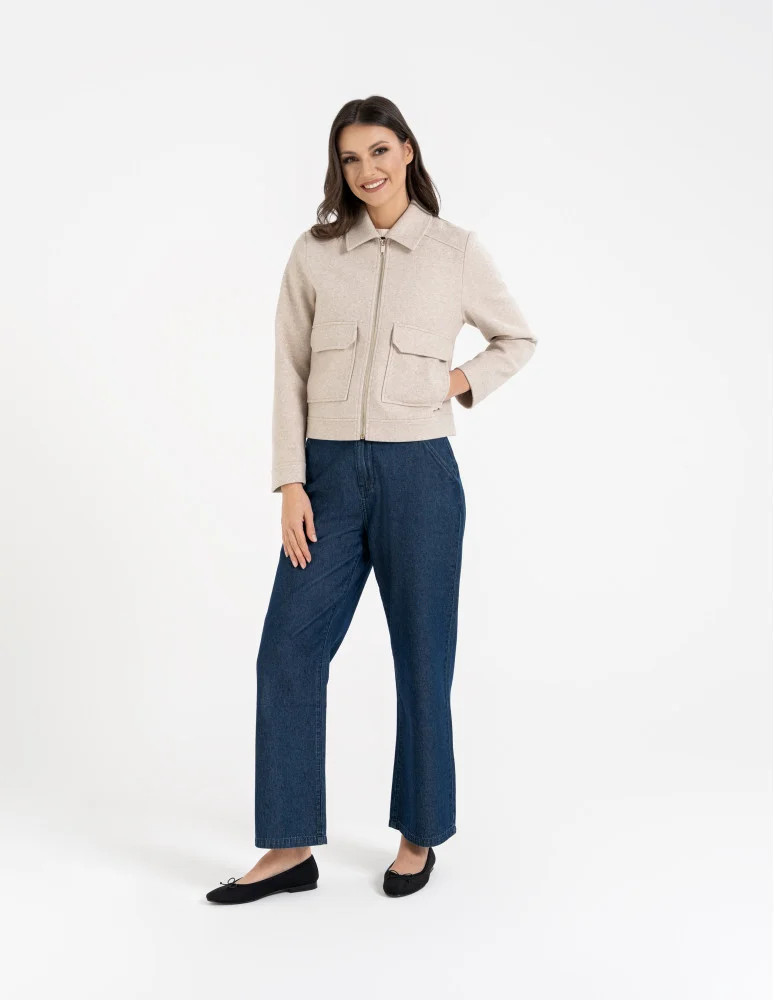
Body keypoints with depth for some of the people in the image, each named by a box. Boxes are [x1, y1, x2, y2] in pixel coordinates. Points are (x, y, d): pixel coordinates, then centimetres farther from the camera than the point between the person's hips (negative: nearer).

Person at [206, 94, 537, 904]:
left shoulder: (456, 251, 2)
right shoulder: (314, 254, 5)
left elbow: (518, 339, 15)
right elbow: (289, 374, 3)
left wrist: (463, 381, -3)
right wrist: (290, 484, -5)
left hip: (418, 474, -1)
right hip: (329, 473, 2)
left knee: (422, 661, 7)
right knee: (287, 651, 0)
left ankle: (419, 837, 25)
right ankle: (289, 849, 13)